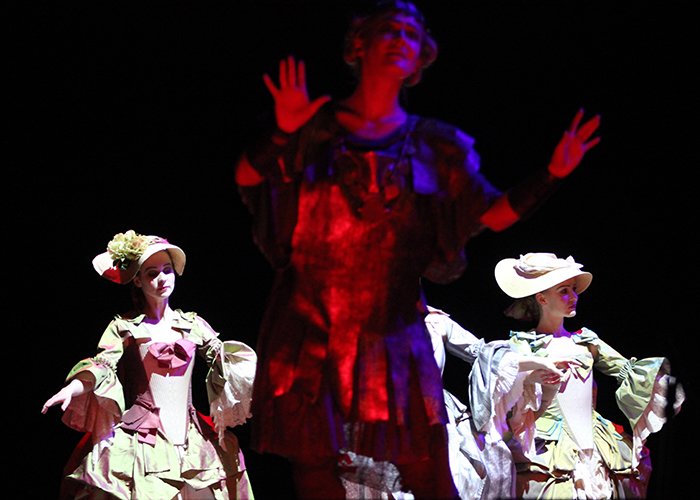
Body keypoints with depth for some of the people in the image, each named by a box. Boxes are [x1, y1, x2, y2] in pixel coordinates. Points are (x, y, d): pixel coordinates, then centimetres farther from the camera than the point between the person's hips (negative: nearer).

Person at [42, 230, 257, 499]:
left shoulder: (192, 325, 14)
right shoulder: (125, 327, 6)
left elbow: (226, 360, 8)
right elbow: (103, 365, -8)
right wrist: (75, 386, -29)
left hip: (188, 436, 3)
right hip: (140, 435, -3)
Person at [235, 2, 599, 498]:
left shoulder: (432, 145, 10)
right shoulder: (317, 127, 5)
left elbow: (494, 214, 8)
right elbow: (246, 180, -2)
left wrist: (552, 174, -3)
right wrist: (282, 133, -16)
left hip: (392, 331, 1)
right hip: (308, 331, -1)